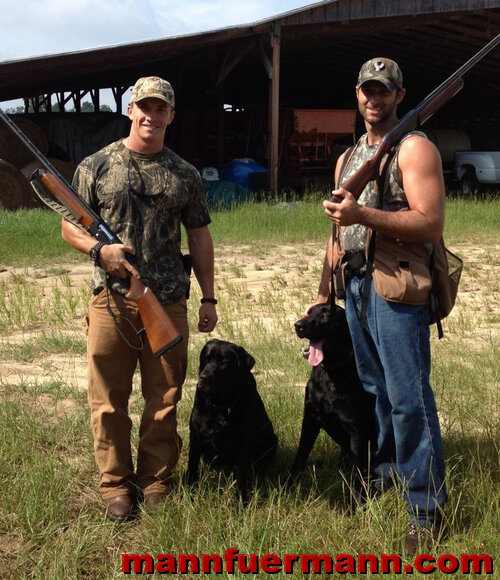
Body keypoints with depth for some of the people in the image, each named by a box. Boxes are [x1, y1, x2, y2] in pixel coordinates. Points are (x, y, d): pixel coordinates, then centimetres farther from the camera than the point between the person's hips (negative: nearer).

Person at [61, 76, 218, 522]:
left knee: (164, 400, 8)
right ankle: (116, 486, 18)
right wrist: (100, 249, -15)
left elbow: (199, 237, 12)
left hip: (169, 303, 2)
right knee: (109, 401, 4)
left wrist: (208, 297, 7)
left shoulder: (185, 174, 9)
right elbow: (70, 226, 6)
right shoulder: (96, 166, 3)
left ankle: (156, 484, 22)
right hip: (111, 301, -1)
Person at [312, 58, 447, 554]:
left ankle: (426, 508, -1)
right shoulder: (348, 157, 19)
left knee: (407, 397, -8)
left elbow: (430, 224, -17)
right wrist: (324, 292, 22)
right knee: (374, 388, 15)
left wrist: (363, 214, -25)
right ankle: (384, 473, 30)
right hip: (355, 284, 8)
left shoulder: (413, 148, -6)